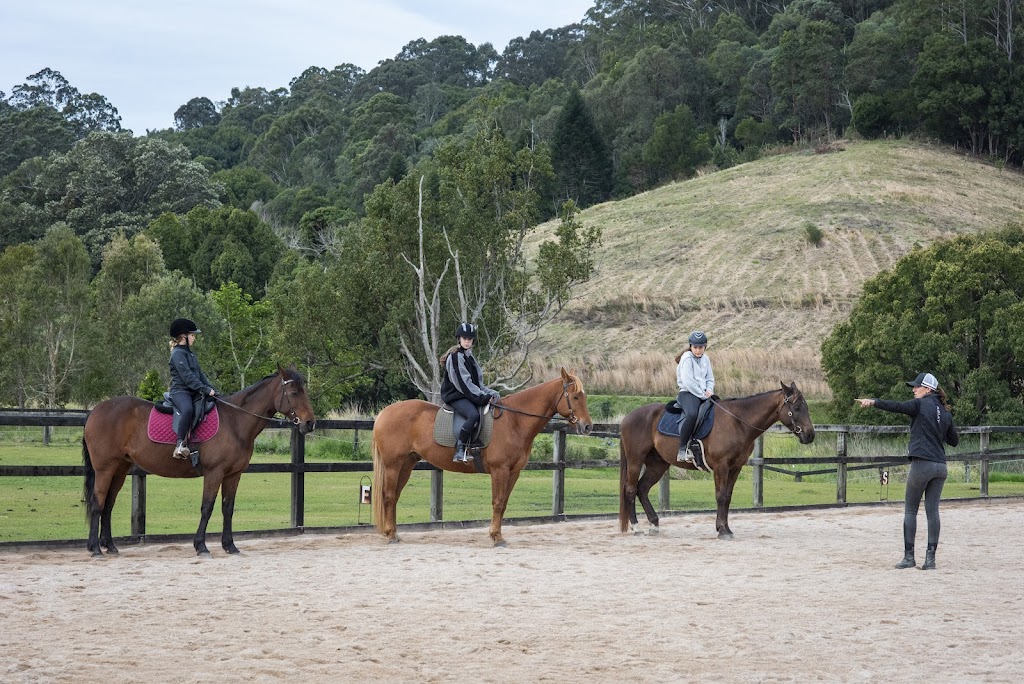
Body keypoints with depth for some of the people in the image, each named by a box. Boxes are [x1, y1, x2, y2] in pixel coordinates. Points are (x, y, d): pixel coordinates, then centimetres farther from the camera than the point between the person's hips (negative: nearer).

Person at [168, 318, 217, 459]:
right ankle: (181, 444, -37)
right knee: (187, 409, -38)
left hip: (193, 393, 10)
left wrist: (211, 389, 8)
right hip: (180, 391, -10)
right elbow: (187, 376, -18)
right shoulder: (178, 353, -8)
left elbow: (199, 374, 22)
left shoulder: (190, 353, 22)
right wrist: (205, 389, -23)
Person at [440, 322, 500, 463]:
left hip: (471, 396, 9)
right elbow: (463, 384, -16)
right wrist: (482, 397, -18)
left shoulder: (469, 357, 19)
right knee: (474, 415, -35)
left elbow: (478, 383, 19)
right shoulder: (455, 357, -9)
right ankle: (460, 450, -32)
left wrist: (491, 393, 1)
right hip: (455, 397, -9)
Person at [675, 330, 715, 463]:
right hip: (688, 393, -8)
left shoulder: (705, 359, 16)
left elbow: (710, 379, 22)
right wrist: (703, 395, -14)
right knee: (692, 414, -37)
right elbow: (688, 382, -16)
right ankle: (682, 450, -35)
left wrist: (709, 391, 0)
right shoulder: (687, 358, -8)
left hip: (703, 394, 8)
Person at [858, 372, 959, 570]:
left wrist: (873, 402, -27)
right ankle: (930, 558, 2)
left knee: (910, 510, 4)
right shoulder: (945, 412, 15)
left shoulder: (920, 405, -5)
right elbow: (954, 440, 20)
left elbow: (896, 407, -22)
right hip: (940, 465, 6)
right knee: (932, 510, 6)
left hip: (922, 463, -6)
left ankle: (909, 556, 3)